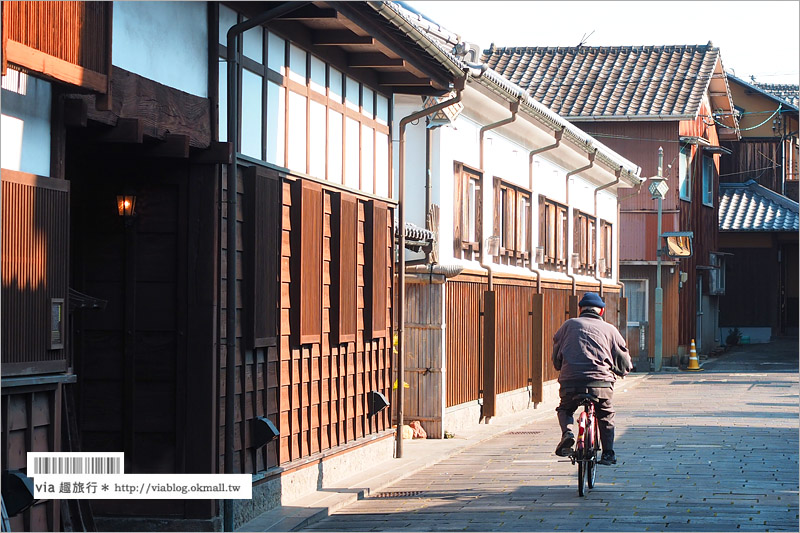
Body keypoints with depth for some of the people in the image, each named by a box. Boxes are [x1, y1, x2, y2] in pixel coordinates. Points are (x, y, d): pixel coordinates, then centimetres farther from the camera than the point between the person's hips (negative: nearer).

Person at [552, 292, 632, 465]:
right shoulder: (609, 329, 14)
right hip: (601, 382, 0)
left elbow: (556, 358, 18)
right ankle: (608, 453, 17)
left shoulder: (569, 325, 15)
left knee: (565, 410, 25)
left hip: (570, 381, 0)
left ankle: (567, 432, -4)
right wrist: (621, 370, 39)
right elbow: (623, 361, 18)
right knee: (606, 416, 22)